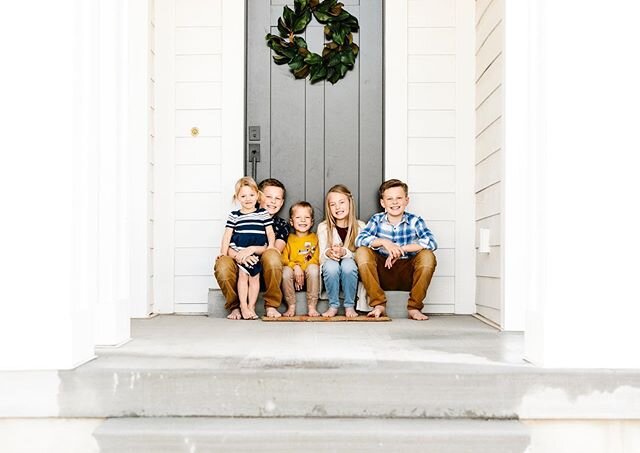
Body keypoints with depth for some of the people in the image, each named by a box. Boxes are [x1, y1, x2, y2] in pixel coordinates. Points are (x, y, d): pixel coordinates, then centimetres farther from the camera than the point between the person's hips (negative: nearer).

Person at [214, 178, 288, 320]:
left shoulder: (282, 224, 9)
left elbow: (277, 250, -8)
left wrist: (253, 248, -24)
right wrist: (239, 256, -27)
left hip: (265, 271, 0)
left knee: (272, 255, -32)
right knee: (222, 263, -31)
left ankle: (271, 306, -16)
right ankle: (234, 307, -6)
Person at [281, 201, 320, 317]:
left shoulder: (314, 238, 7)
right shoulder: (289, 239, 9)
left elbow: (316, 258, -4)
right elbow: (283, 258, 0)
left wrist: (302, 269, -17)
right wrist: (295, 267, -19)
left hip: (308, 271, -1)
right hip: (292, 270, 1)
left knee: (313, 268, -33)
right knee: (286, 271, -31)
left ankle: (312, 307, -25)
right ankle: (291, 307, -18)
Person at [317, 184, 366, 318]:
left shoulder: (359, 226, -1)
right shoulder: (323, 227, 1)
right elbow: (321, 257, -2)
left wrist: (344, 253, -28)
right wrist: (328, 253, -27)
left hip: (350, 269, -1)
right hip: (331, 272, 1)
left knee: (348, 264, -34)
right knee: (331, 266, -33)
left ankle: (349, 306, -16)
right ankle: (333, 306, -15)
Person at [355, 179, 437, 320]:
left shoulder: (415, 221, -5)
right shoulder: (377, 220, -1)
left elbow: (431, 242, -22)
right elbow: (360, 239, -16)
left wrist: (401, 249, -28)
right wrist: (383, 242, -33)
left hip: (408, 276, -1)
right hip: (383, 274, 1)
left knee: (427, 256, -27)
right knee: (362, 252, -21)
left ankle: (414, 307, -15)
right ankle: (379, 305, -16)